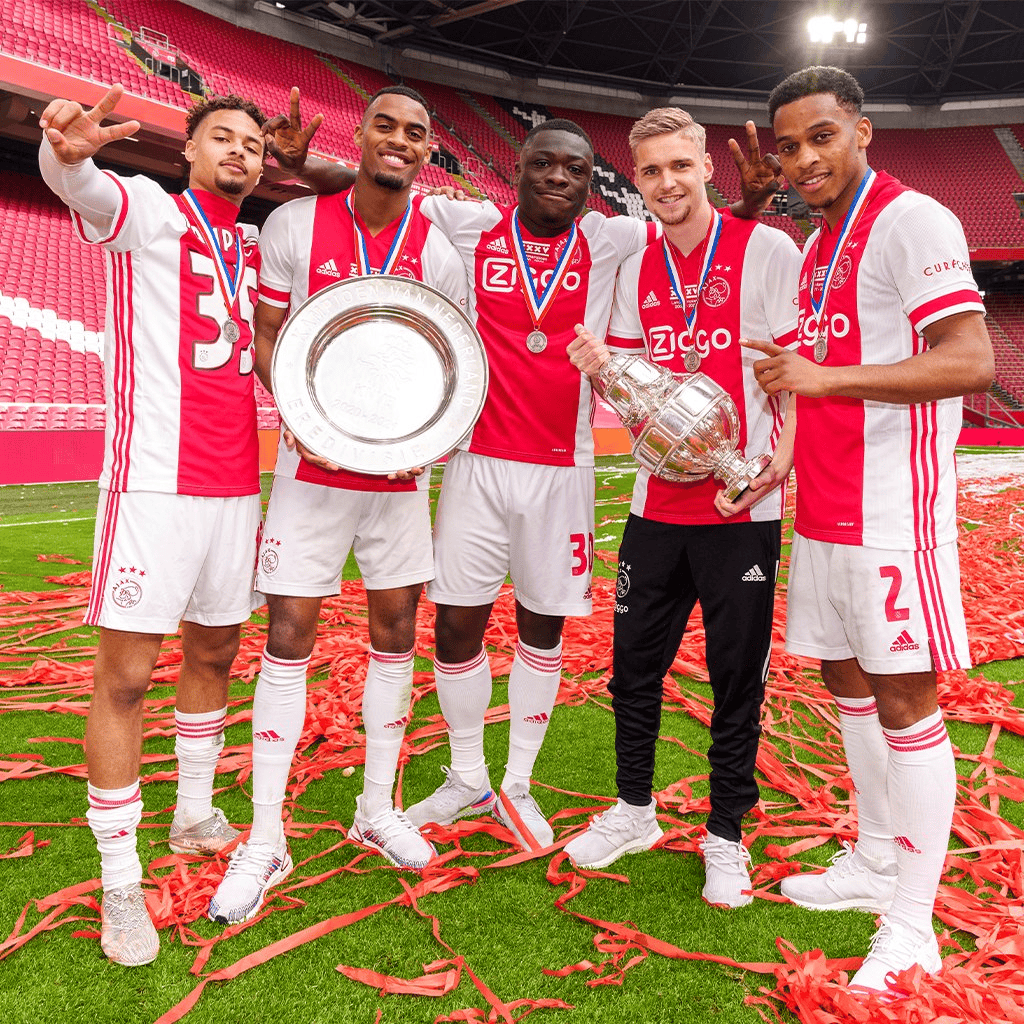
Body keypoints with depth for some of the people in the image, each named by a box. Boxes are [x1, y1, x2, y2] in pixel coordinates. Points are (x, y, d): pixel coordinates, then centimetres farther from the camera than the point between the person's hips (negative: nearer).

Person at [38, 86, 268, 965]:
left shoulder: (253, 247, 16)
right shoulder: (147, 211, -2)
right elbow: (82, 187, -24)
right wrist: (67, 149, -46)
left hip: (236, 486, 7)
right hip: (155, 484, -6)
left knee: (215, 655, 15)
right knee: (125, 676, -3)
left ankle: (195, 815, 34)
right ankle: (120, 881, 8)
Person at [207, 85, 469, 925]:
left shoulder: (441, 254, 3)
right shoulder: (295, 226, -1)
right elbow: (269, 338, 0)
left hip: (400, 470, 2)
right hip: (314, 465, -2)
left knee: (397, 626, 7)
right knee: (290, 634, -3)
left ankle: (378, 809, 25)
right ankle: (266, 839, 9)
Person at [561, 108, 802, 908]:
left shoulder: (767, 249, -4)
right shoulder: (637, 270, 11)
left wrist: (776, 461, -21)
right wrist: (602, 365, -8)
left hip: (742, 506, -4)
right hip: (657, 503, 5)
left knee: (737, 676, 5)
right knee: (634, 663, 12)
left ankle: (726, 836, 23)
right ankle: (634, 810, 32)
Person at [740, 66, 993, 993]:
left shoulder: (912, 220, -9)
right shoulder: (816, 247, 18)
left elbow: (970, 362, -18)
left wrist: (828, 376, -20)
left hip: (893, 508, -9)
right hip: (824, 507, 9)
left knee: (904, 698, -3)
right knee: (847, 683, 14)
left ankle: (913, 926, 9)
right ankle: (876, 863, 31)